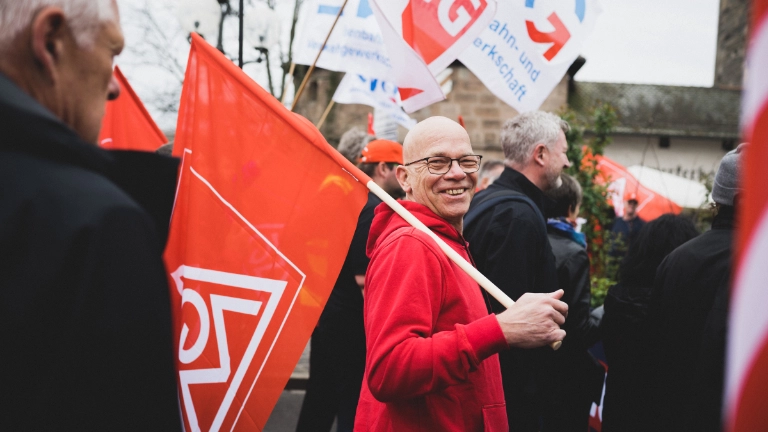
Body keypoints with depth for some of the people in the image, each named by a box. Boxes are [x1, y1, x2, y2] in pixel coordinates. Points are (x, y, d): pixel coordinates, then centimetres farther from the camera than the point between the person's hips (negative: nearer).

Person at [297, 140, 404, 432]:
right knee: (354, 405, 0)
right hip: (352, 323, -9)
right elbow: (365, 279, -23)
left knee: (322, 397, 17)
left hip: (330, 316, 9)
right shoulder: (375, 209, -17)